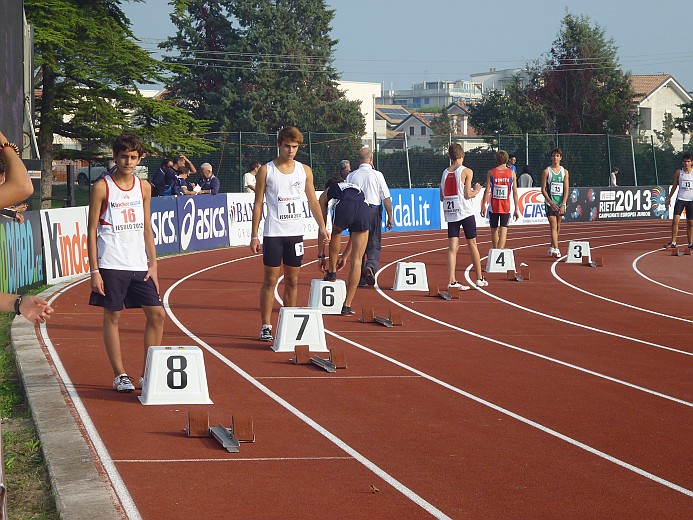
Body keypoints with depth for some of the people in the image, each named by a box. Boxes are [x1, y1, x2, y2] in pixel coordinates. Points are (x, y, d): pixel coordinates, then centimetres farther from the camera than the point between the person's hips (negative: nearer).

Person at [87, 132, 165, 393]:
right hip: (111, 264, -5)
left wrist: (153, 264, 9)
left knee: (156, 313, 1)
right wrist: (94, 270, -9)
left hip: (139, 265, 5)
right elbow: (91, 230, -4)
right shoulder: (102, 187, -4)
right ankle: (119, 375, 10)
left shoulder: (144, 187, 10)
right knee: (112, 315, 1)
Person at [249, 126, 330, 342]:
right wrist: (254, 235, -6)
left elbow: (312, 200, 14)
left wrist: (322, 227, 4)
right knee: (270, 280, -2)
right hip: (273, 233, -3)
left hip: (296, 233, 3)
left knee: (292, 281, 7)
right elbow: (258, 204, -1)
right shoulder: (266, 170, -1)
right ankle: (266, 326, 3)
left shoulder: (305, 170, 8)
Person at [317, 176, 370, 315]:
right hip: (364, 210, 3)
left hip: (344, 209, -3)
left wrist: (321, 256, 39)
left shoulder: (326, 193, 34)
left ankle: (332, 272, 36)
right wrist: (345, 256, 50)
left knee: (335, 232, 35)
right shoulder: (357, 189, 42)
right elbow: (355, 234, 44)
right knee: (356, 261, 11)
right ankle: (347, 305, 14)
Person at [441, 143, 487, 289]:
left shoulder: (445, 172, 8)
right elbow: (468, 195, -11)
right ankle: (480, 278, 16)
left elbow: (442, 197, 10)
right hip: (465, 212, -4)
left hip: (450, 213, 4)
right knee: (472, 244, 8)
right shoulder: (466, 172, -6)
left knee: (452, 247, 0)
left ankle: (451, 280, -10)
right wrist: (476, 190, 8)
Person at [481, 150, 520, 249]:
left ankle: (495, 250, 28)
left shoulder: (491, 173, -2)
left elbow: (487, 191, -5)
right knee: (503, 230, -4)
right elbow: (515, 192, -1)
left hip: (493, 206, 1)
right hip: (506, 207, -1)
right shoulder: (511, 173, -1)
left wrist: (483, 205, 2)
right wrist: (517, 209, 4)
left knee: (494, 230, 15)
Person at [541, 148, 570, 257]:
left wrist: (563, 204, -9)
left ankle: (552, 248, 23)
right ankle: (556, 249, -20)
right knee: (553, 225, -13)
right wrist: (551, 202, -13)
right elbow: (543, 190, -4)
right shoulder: (547, 171, -2)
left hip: (561, 203, 3)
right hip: (550, 203, -3)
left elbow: (566, 190, 1)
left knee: (558, 226, 10)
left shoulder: (564, 172, 5)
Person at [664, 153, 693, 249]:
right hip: (680, 199, 0)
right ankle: (673, 242, -10)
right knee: (675, 220, -13)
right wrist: (669, 198, 9)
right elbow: (674, 186, 11)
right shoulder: (678, 172, 3)